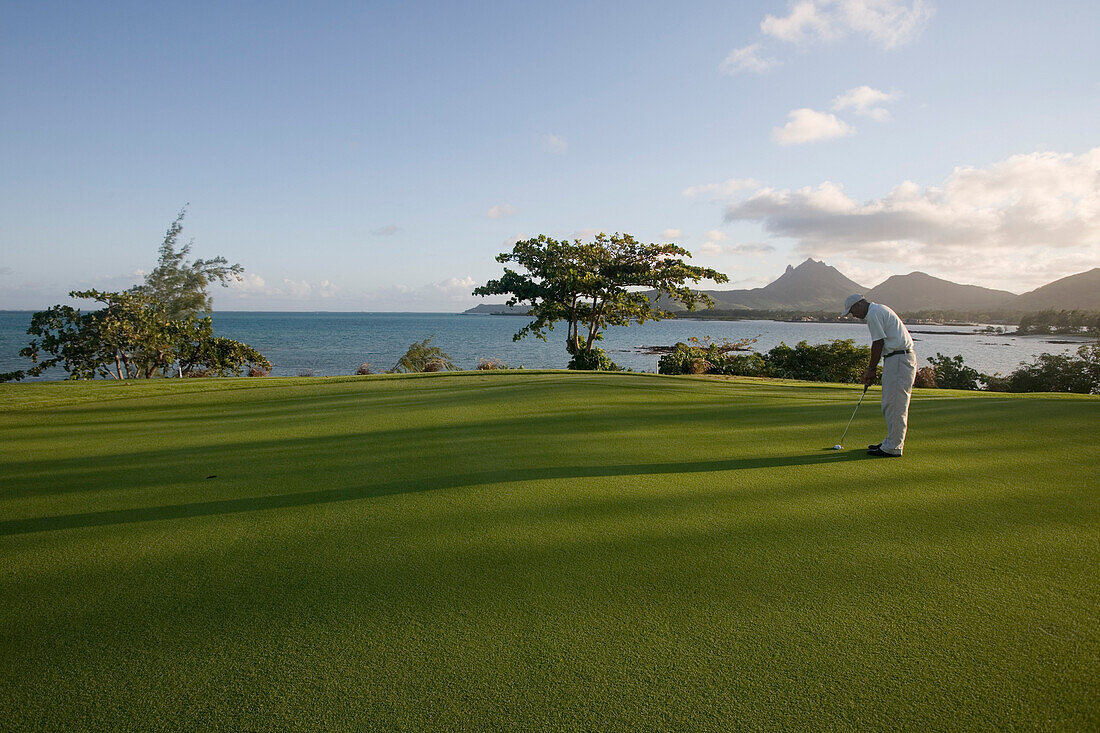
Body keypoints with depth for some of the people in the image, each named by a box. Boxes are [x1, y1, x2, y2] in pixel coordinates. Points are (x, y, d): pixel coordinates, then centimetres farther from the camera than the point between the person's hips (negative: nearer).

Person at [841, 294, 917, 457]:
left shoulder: (873, 314, -12)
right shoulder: (879, 310, 20)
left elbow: (878, 343, -14)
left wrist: (871, 370, -4)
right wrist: (872, 368, 17)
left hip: (898, 360, -11)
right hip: (899, 358, 11)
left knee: (894, 404, -8)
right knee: (890, 404, 15)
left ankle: (893, 448, -4)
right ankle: (891, 442, 22)